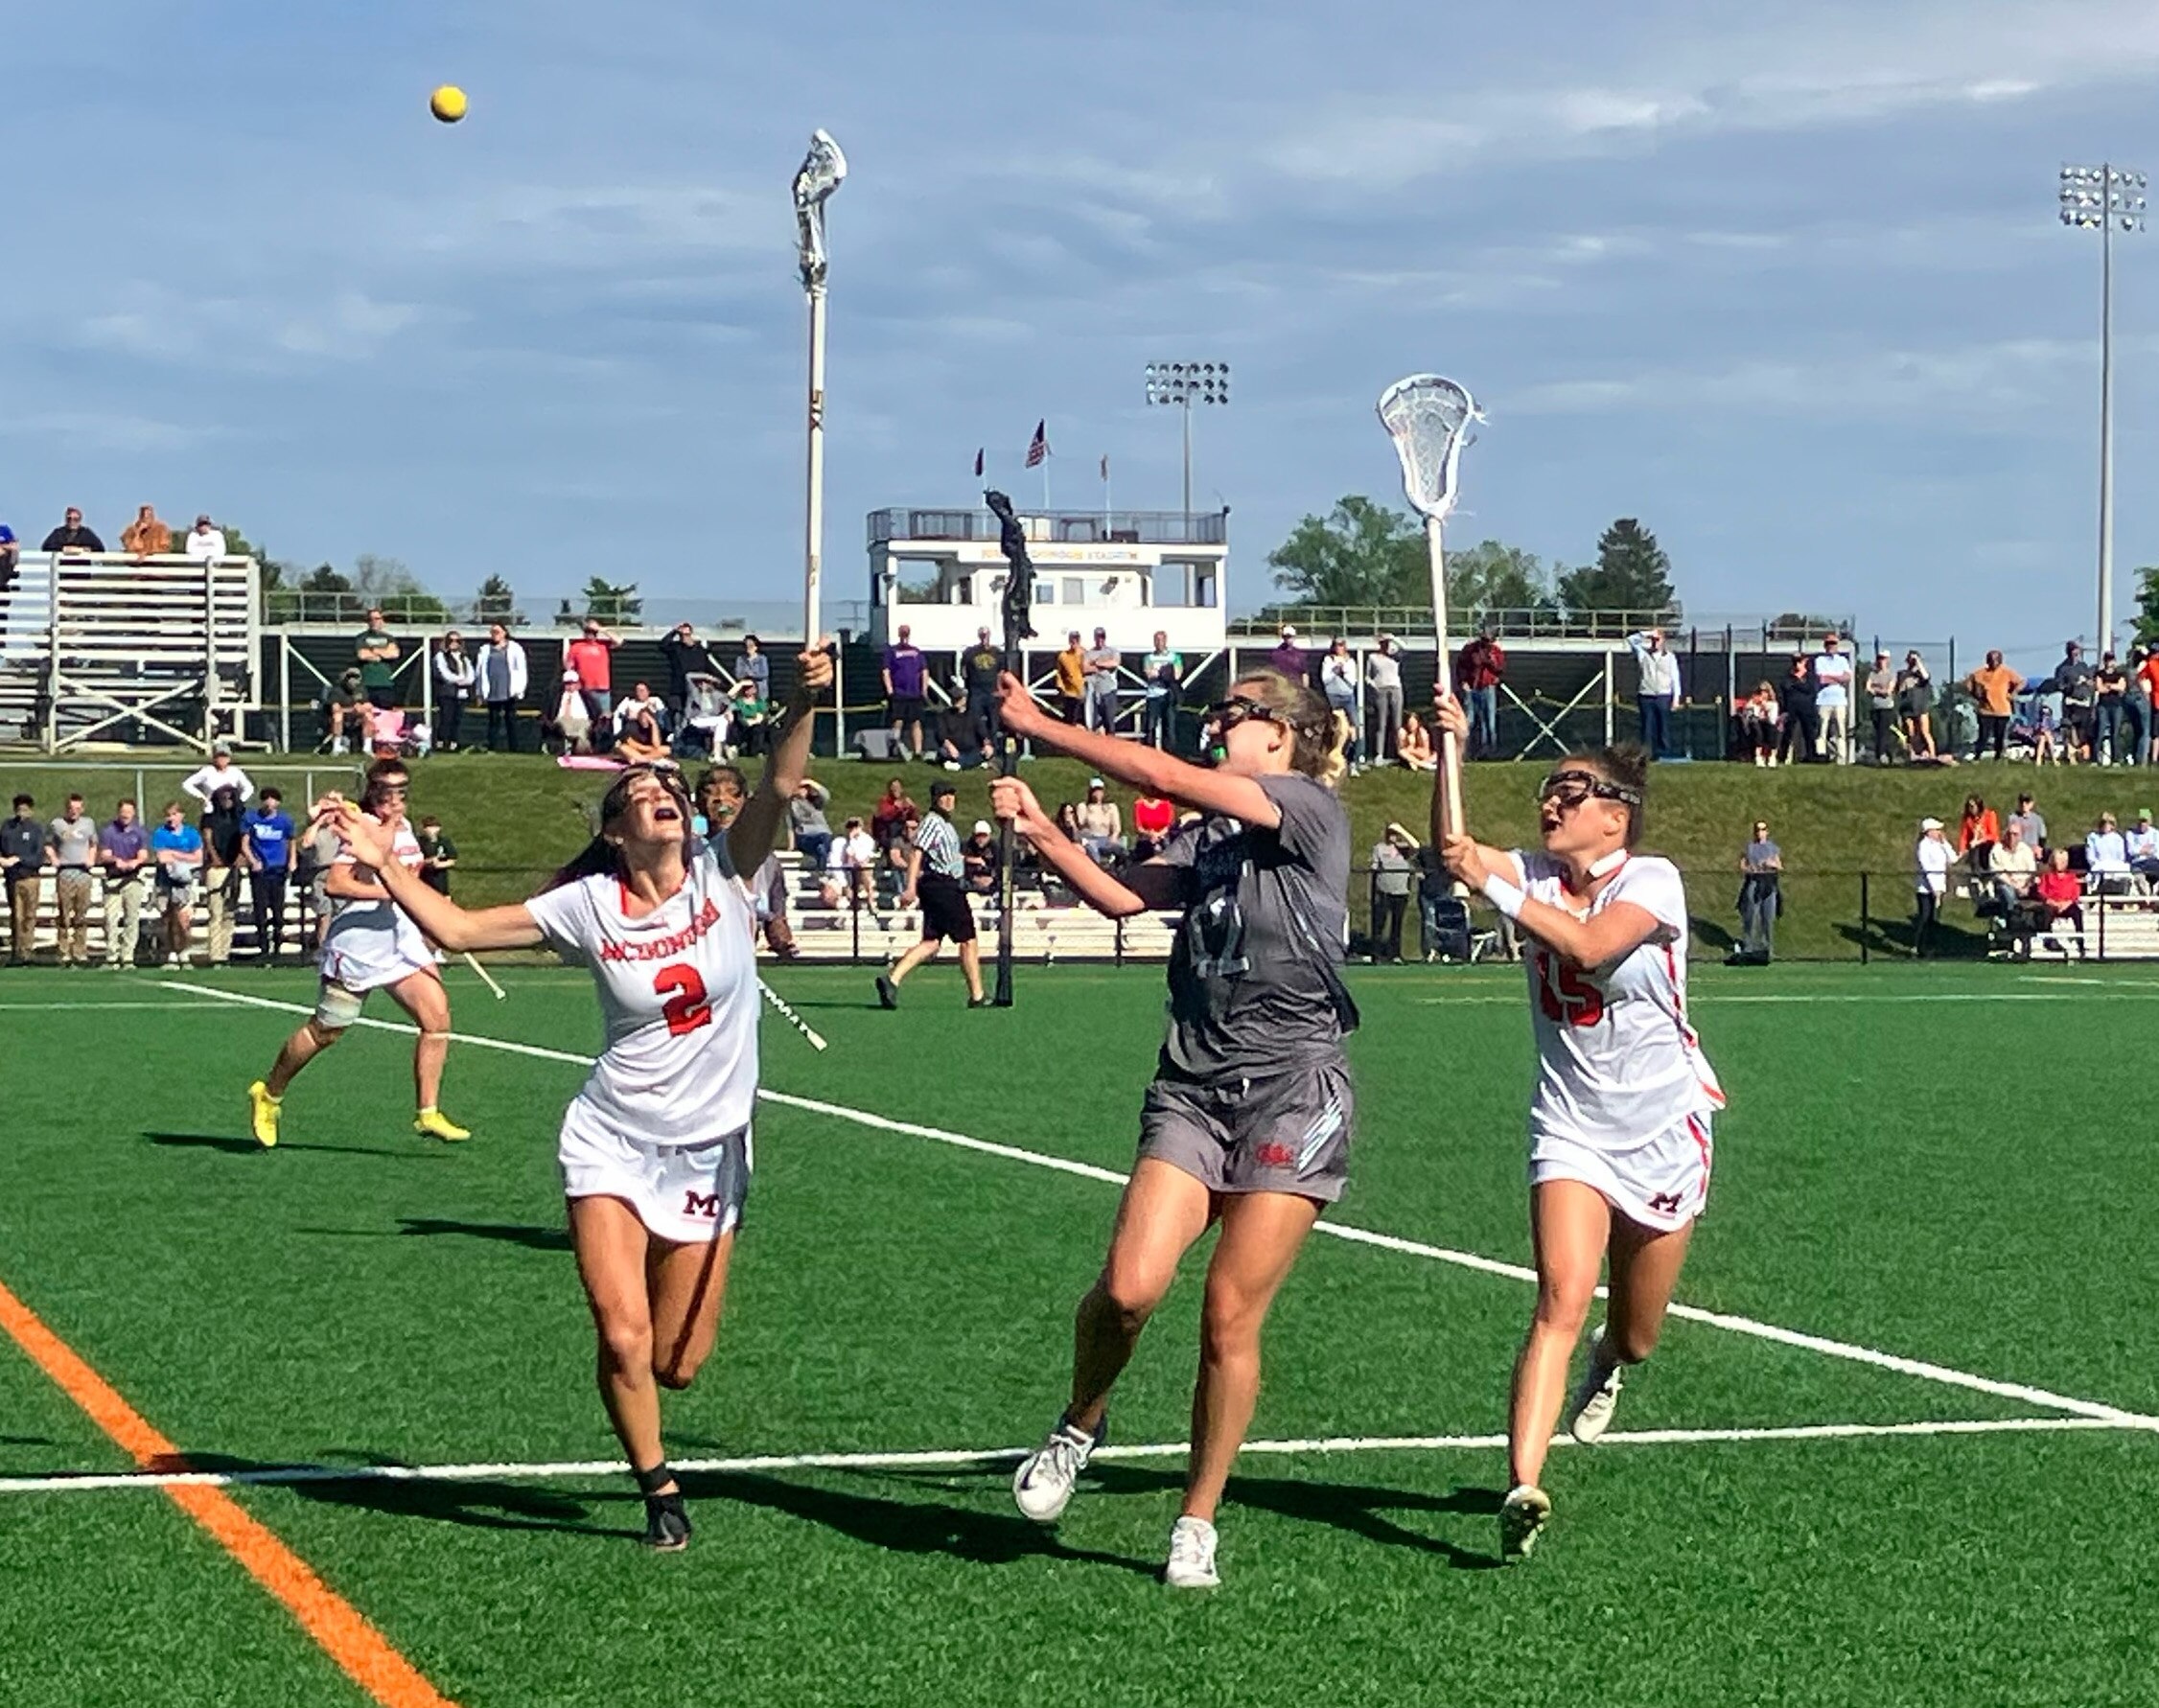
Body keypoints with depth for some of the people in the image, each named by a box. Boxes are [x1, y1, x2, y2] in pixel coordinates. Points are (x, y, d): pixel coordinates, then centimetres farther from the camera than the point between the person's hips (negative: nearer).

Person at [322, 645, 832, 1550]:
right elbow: (456, 928, 0)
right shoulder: (589, 905, -4)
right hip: (611, 1143, -1)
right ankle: (658, 1489, 14)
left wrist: (802, 704, -35)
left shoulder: (720, 875, -3)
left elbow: (780, 786, -19)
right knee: (624, 1339, -11)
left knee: (677, 1362, 2)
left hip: (711, 1150, 1)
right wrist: (387, 863, -10)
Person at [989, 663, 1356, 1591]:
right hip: (1192, 1086, 5)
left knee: (1231, 1313, -4)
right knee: (1130, 1284, -13)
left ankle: (1197, 1524, 10)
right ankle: (1079, 1426, 14)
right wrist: (1042, 833, -11)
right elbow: (1120, 894, 3)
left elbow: (1161, 776, -11)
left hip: (1292, 1089, -5)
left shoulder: (1311, 808, -4)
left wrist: (1038, 724, -6)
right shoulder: (1206, 837, 18)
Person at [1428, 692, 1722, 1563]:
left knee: (1635, 1333, 12)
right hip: (1570, 1126, 2)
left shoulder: (1652, 880, -12)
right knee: (1561, 1301, -20)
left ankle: (1608, 1360, 50)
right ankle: (1523, 1488, -29)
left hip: (1664, 1131, -1)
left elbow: (1587, 944, -30)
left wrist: (1490, 885, -36)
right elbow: (1454, 852, -19)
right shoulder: (1537, 875, 0)